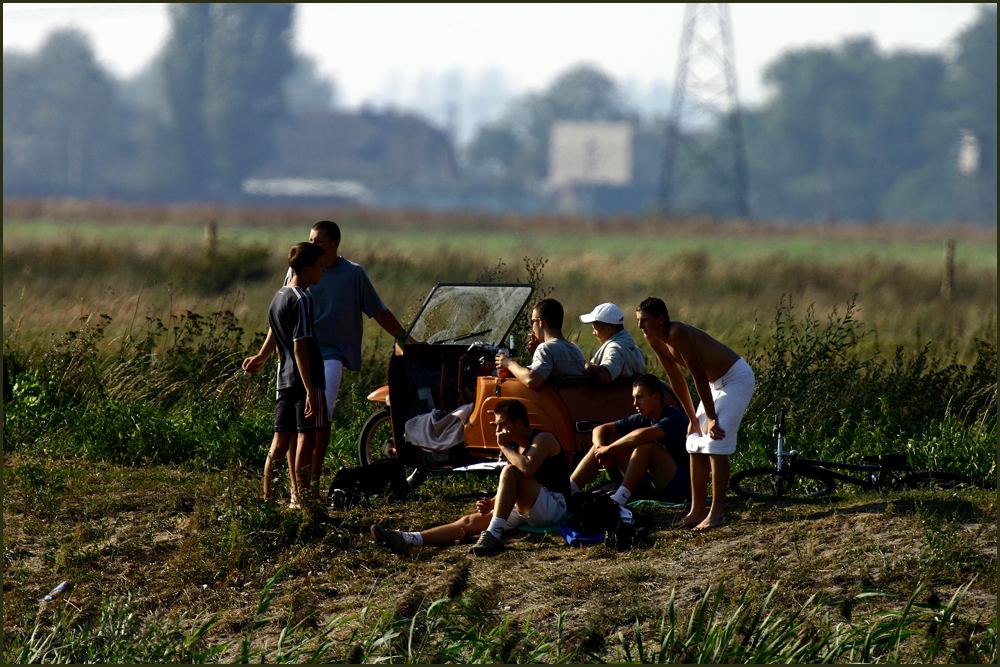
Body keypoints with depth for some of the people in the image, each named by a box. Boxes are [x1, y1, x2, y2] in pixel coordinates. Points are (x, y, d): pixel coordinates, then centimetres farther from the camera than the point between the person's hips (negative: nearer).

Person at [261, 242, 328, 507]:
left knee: (281, 440, 10)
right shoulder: (301, 299, -13)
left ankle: (266, 495, 11)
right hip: (305, 379, -9)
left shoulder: (277, 299, 15)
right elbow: (300, 347, -19)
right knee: (306, 436, -5)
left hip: (284, 379, 9)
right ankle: (300, 497, -5)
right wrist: (311, 390, -21)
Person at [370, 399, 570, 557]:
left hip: (554, 505, -8)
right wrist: (491, 503, 1)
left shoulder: (543, 439, -8)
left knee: (510, 471, -28)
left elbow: (528, 468, -29)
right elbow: (509, 490, 22)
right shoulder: (516, 447, 19)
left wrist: (504, 446, -14)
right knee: (471, 521, -6)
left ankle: (493, 535, -37)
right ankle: (407, 540, -18)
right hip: (527, 512, 8)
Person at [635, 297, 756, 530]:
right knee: (696, 444, 6)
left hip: (737, 377, -9)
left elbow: (699, 377, -27)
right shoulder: (653, 339, -3)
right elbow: (676, 379, 6)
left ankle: (717, 511, -15)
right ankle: (697, 510, 11)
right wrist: (693, 419, 7)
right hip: (716, 381, 9)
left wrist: (712, 419, -23)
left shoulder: (678, 334, -30)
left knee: (716, 443, -17)